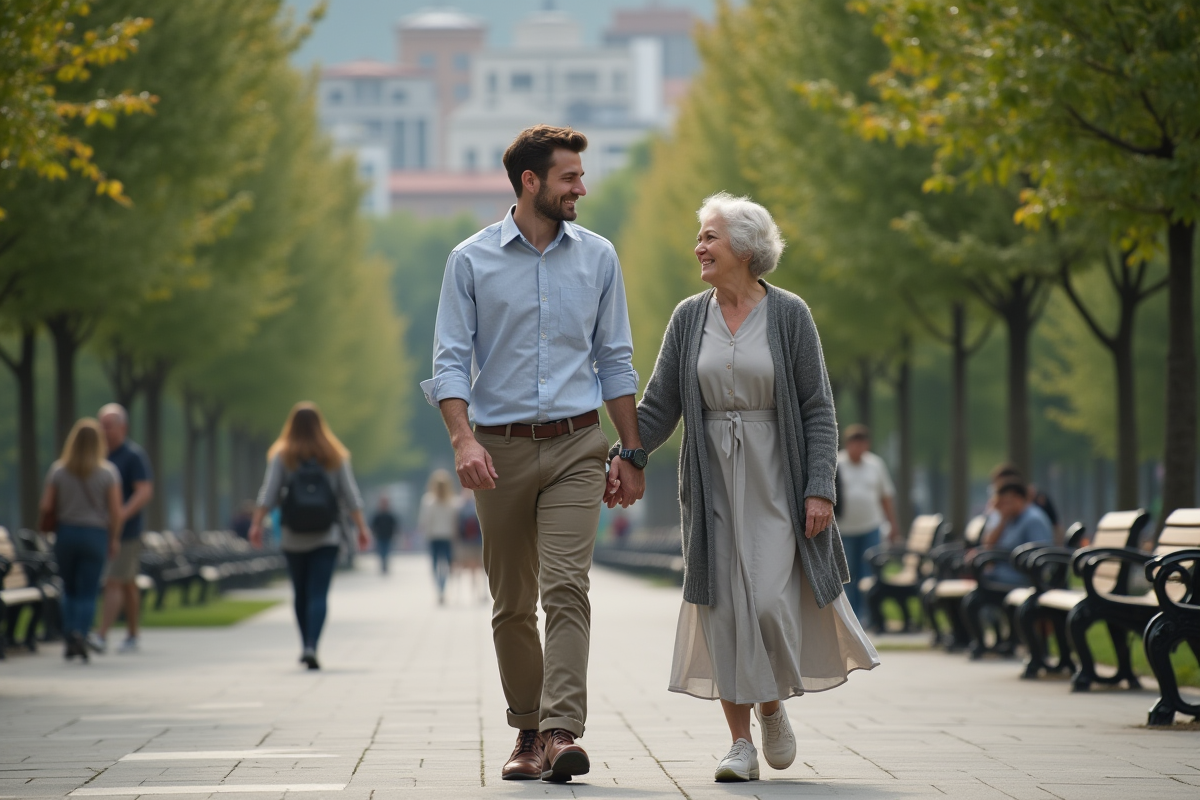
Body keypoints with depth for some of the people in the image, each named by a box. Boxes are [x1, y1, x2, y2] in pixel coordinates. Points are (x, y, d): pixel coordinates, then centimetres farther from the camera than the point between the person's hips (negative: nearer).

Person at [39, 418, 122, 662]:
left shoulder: (58, 470, -4)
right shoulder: (108, 472, -6)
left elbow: (45, 508, -5)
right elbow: (115, 510, -8)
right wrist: (114, 539, 3)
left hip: (65, 533, 1)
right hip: (95, 535, -1)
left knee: (69, 590, 17)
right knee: (87, 593, 2)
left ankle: (69, 637, 7)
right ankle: (80, 634, -20)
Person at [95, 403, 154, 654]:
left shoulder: (134, 455, -11)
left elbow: (145, 491, -19)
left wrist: (123, 513, -33)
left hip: (125, 531, -7)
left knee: (114, 583, -12)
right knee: (127, 585, 13)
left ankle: (102, 636, -18)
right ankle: (132, 636, 18)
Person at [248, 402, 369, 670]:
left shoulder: (281, 455, 0)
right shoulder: (335, 456, 3)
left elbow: (269, 492, -8)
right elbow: (350, 496, 1)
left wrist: (257, 523, -9)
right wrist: (361, 527, 4)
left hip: (293, 537, 1)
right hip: (327, 537, -1)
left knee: (301, 594, 16)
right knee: (319, 594, -7)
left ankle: (307, 645, 23)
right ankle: (311, 647, -23)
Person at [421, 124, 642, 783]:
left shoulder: (597, 257, 8)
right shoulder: (472, 260, 1)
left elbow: (616, 361, 12)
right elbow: (450, 360, -2)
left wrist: (633, 453, 9)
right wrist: (463, 439, -17)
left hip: (575, 444, 0)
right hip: (502, 450, 0)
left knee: (566, 589, -15)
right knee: (511, 604, 7)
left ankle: (562, 731, -22)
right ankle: (527, 730, 20)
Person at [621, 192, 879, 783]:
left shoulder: (788, 316, -2)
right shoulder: (689, 318, 6)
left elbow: (818, 410, -3)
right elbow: (659, 406, 5)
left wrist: (820, 487, -11)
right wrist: (625, 457, -11)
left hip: (776, 483, -3)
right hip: (713, 484, 3)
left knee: (771, 602, -10)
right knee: (723, 607, -1)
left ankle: (771, 706, 20)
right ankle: (740, 742, 6)